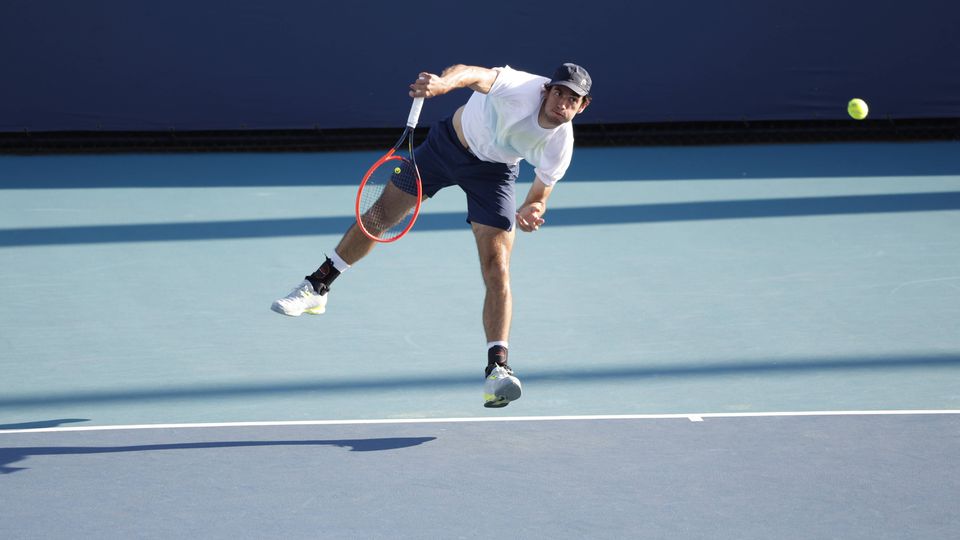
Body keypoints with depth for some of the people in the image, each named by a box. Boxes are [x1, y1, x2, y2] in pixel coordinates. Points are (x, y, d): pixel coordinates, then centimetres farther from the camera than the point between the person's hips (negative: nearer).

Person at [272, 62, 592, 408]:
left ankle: (497, 370, -12)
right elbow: (474, 75, -53)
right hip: (449, 142, 0)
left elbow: (539, 197, -9)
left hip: (494, 172, 0)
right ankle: (316, 288, 30)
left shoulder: (560, 146, -23)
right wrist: (445, 82, -74)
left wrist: (530, 211, -32)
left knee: (496, 270, -15)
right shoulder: (521, 87, -34)